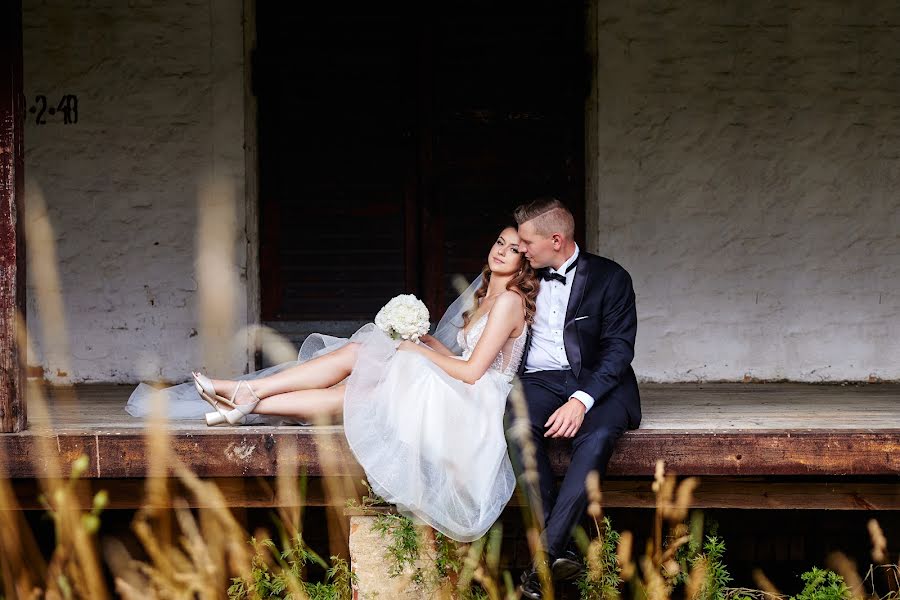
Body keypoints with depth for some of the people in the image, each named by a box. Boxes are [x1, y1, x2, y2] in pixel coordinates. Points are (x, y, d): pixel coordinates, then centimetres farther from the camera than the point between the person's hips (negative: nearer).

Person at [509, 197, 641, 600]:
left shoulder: (610, 278, 1)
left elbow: (619, 349, -8)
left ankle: (547, 553, -37)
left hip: (596, 381, -3)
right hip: (540, 381, 3)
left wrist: (582, 401, -23)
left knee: (597, 435, -37)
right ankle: (562, 552, -33)